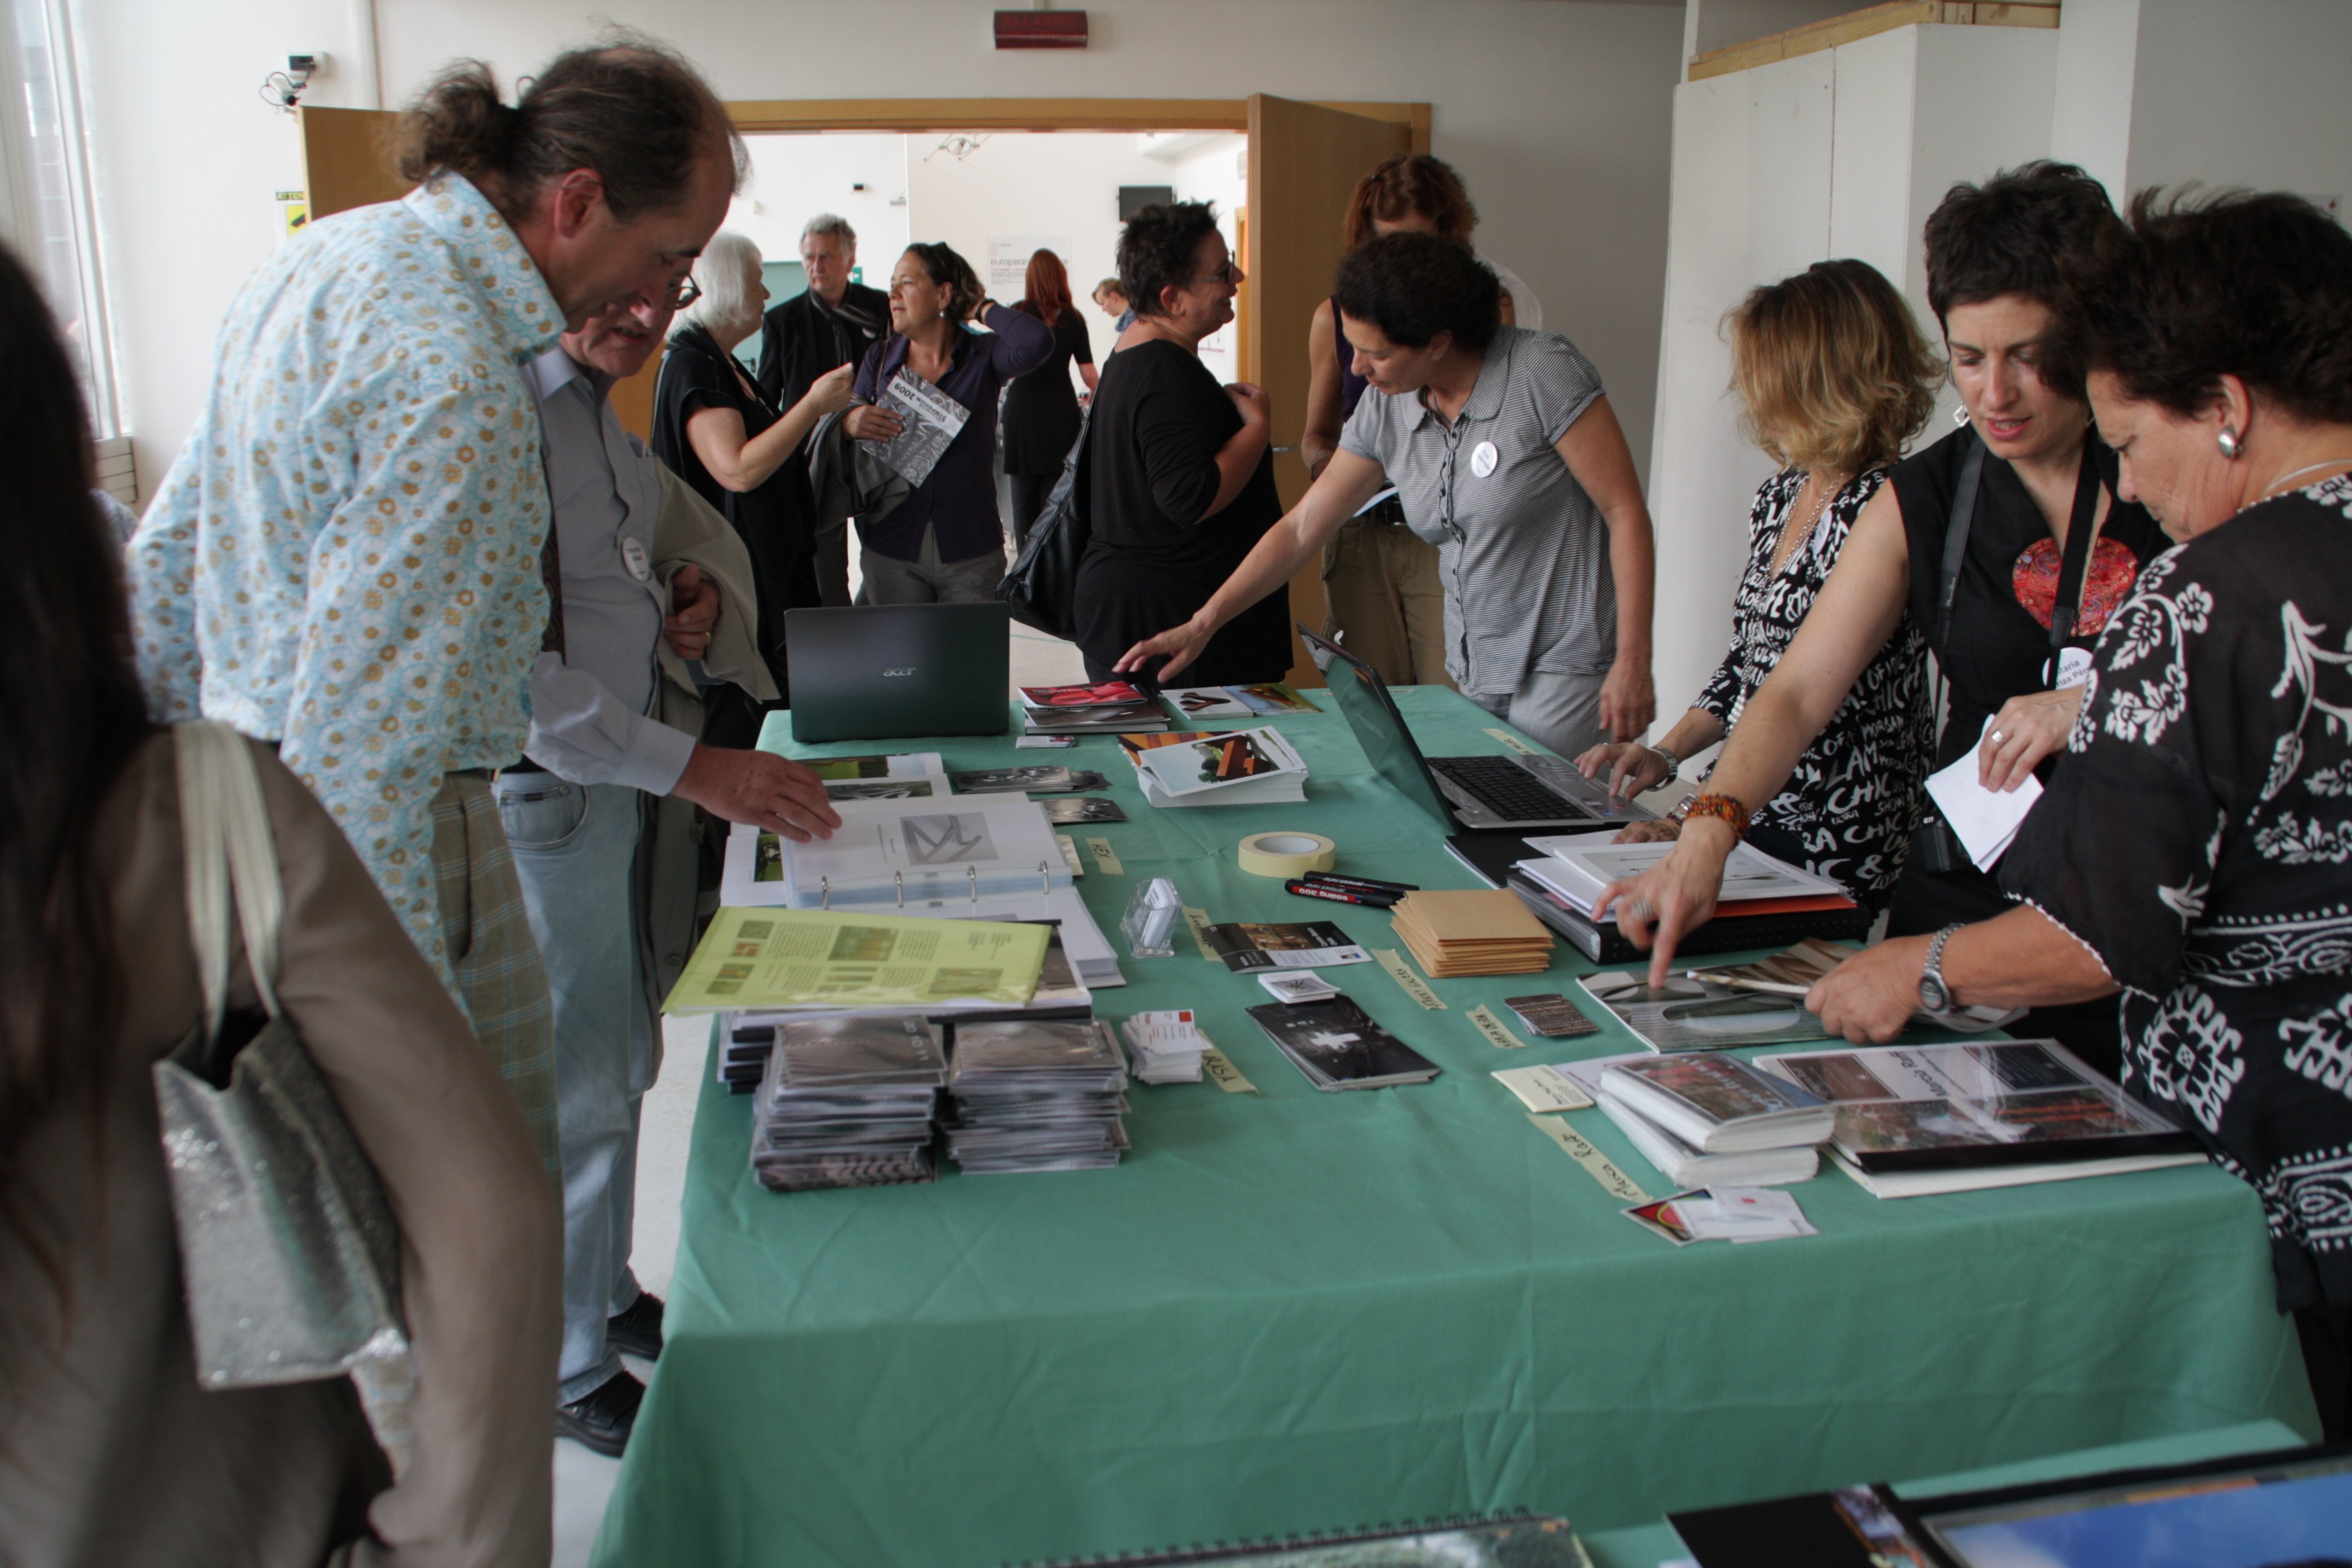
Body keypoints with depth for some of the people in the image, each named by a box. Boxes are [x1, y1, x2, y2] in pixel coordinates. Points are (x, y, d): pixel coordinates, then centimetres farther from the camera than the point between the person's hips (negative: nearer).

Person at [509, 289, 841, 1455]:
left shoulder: (593, 404, 10)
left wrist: (671, 602, 3)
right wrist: (692, 766, -27)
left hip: (618, 784, 9)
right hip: (540, 799, -9)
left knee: (622, 1064, 21)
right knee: (570, 1095, 4)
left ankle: (607, 1295, 41)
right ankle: (569, 1369, 24)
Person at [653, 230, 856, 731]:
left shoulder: (723, 365, 15)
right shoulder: (689, 368, -17)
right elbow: (738, 470, -27)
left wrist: (818, 410, 19)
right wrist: (813, 403, -23)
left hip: (770, 570, 10)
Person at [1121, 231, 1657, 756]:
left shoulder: (1543, 372, -14)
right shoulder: (1384, 408, 2)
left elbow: (1625, 509, -12)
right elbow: (1301, 529, 8)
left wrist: (1632, 662, -16)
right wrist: (1201, 625, 5)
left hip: (1566, 673, -5)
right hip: (1473, 674, 5)